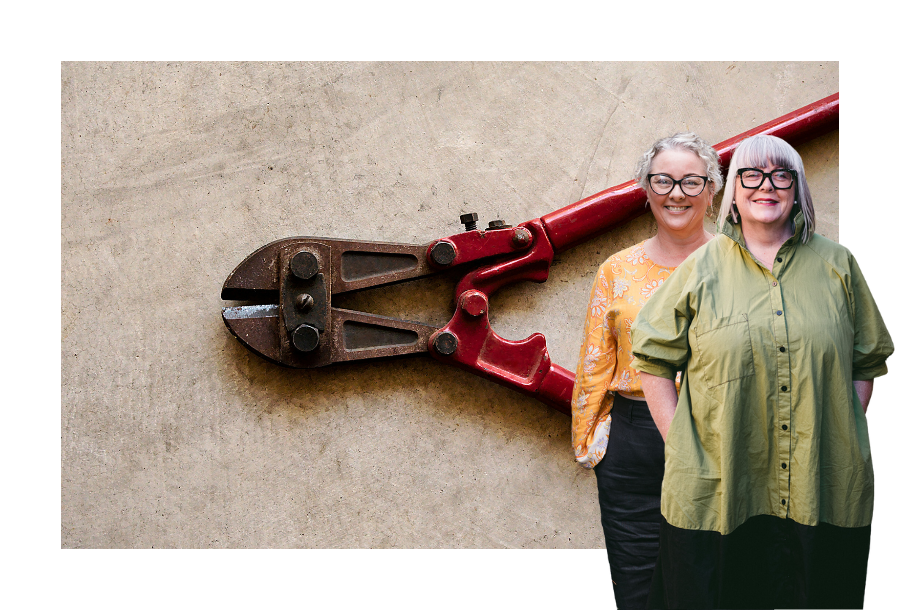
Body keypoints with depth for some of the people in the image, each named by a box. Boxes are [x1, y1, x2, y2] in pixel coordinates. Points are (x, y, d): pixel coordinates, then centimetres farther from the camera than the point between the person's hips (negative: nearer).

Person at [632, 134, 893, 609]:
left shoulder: (837, 266, 9)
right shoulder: (702, 268, 4)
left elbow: (867, 361, 13)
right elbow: (653, 358, 6)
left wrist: (841, 436, 3)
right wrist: (678, 446, -1)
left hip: (825, 493, 2)